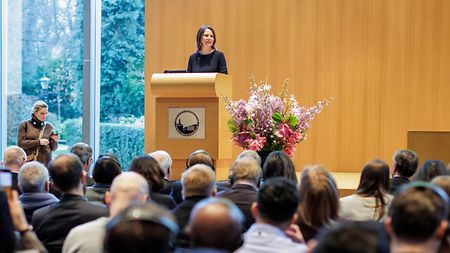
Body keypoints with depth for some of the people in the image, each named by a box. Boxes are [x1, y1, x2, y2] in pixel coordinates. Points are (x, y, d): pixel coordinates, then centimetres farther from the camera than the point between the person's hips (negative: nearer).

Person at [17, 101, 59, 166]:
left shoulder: (49, 126, 10)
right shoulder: (25, 125, 5)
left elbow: (53, 148, 14)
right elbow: (20, 143, -5)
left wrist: (54, 141, -8)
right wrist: (38, 142, -13)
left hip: (45, 163, 1)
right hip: (28, 162, -1)